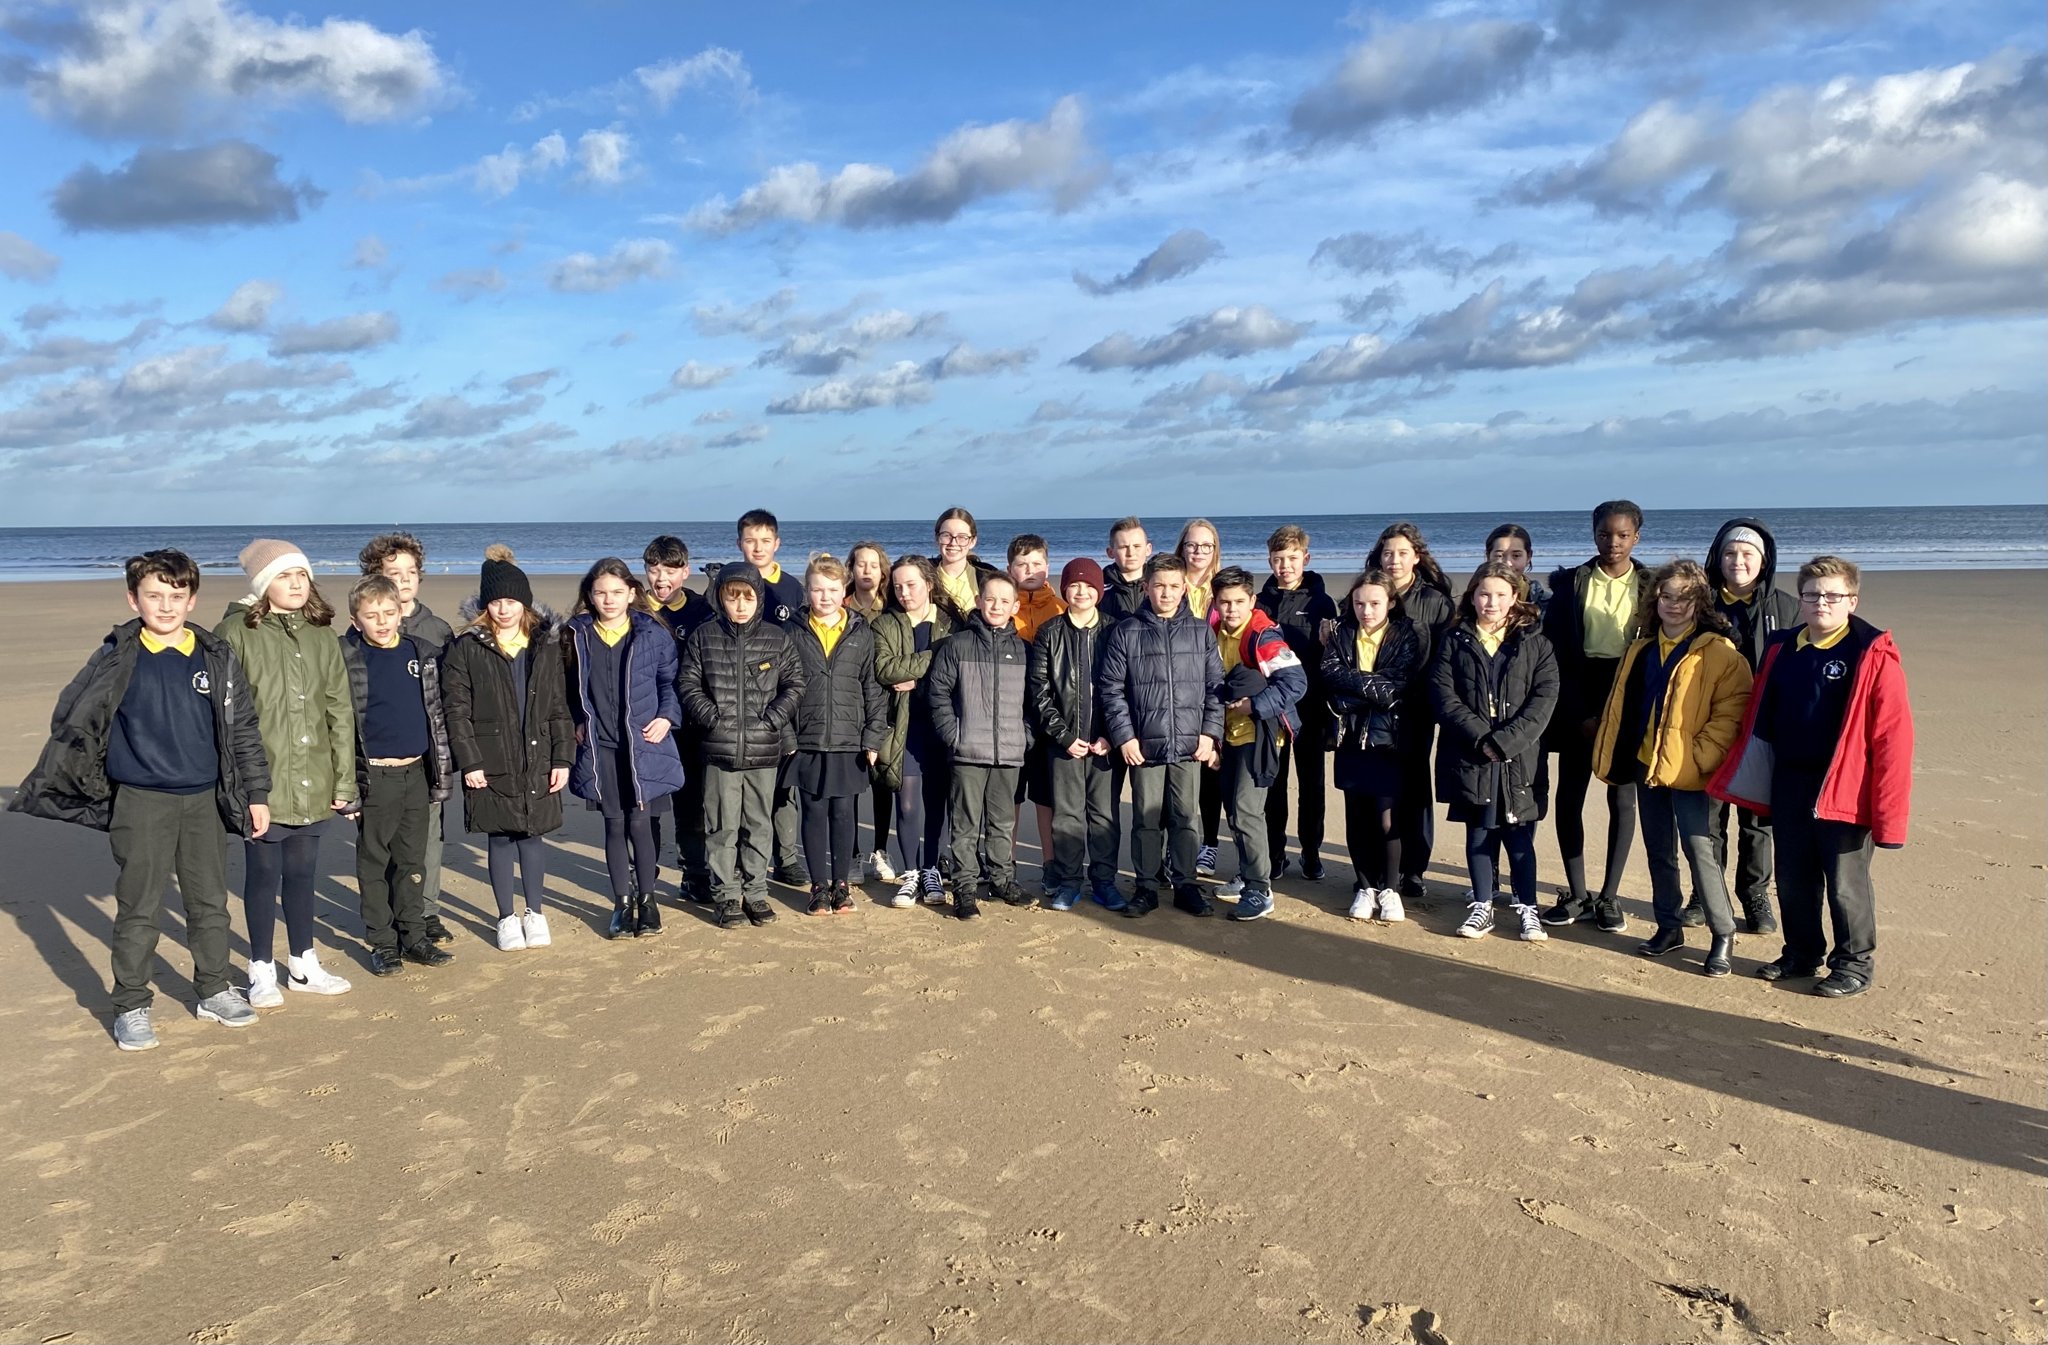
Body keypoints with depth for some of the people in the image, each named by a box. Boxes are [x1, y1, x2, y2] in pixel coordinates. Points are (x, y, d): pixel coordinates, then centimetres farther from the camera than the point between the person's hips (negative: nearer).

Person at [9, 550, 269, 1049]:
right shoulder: (117, 658, -5)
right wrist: (60, 781, 5)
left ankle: (213, 990, 27)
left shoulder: (216, 657, 1)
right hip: (141, 802, -2)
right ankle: (131, 1007, 17)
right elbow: (71, 717, 4)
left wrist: (256, 794, 6)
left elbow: (243, 729, 6)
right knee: (139, 909, 4)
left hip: (204, 800, 2)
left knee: (210, 902, 12)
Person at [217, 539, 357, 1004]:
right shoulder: (236, 633, -7)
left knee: (302, 872, 15)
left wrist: (344, 778, 6)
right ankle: (262, 971, 22)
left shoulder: (322, 636, 8)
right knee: (263, 874, 7)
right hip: (260, 782, -4)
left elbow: (341, 713, 8)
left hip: (312, 784, 4)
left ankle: (303, 964, 28)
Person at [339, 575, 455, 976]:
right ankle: (383, 943, 16)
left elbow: (437, 713, 10)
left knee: (413, 860, 11)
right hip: (374, 777, -3)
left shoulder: (420, 654, 5)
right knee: (374, 862, 6)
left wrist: (443, 773, 9)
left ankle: (414, 935, 21)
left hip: (417, 773, 3)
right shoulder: (347, 660, -6)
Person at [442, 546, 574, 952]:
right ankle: (507, 917, 21)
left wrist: (563, 757, 1)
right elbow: (456, 709, -4)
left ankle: (535, 912, 24)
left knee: (533, 834, 9)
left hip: (538, 762, 2)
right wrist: (469, 761, -10)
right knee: (499, 838, 7)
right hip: (491, 764, -2)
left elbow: (560, 707, 7)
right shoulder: (466, 648, -3)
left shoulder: (546, 646, 5)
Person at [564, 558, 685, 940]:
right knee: (614, 826, 6)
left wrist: (667, 717, -7)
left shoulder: (653, 633, -2)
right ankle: (622, 904, 18)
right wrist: (576, 723, 4)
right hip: (599, 749, 2)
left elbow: (670, 681, 6)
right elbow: (568, 687, 14)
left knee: (640, 823, -2)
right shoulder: (577, 636, 3)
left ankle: (647, 900, 15)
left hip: (644, 746, -2)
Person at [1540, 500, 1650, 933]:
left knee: (1622, 798, 4)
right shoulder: (1569, 582, 1)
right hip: (1578, 701, 0)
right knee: (1569, 795, 1)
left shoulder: (1650, 585, 2)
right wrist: (1579, 713, -10)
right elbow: (1555, 652, -3)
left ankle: (1609, 897, 14)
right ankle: (1576, 895, 12)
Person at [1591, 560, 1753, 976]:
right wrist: (1609, 754, 10)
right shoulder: (1642, 649, 12)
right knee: (1658, 850, 13)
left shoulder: (1719, 652, -8)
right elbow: (1620, 704, 16)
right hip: (1646, 765, 6)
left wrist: (1700, 757, -17)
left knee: (1699, 849, -7)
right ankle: (1668, 926, 26)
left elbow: (1731, 712, -12)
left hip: (1687, 772, -6)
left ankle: (1723, 935, 7)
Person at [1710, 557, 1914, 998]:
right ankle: (1802, 954, 32)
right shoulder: (1781, 650, 7)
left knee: (1845, 883, 6)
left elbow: (1893, 735, -14)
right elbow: (1760, 719, 14)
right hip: (1788, 785, 6)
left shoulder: (1874, 656, -11)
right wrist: (1753, 778, 9)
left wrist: (1887, 811, -17)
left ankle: (1855, 963, 23)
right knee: (1793, 879, 15)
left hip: (1843, 792, -5)